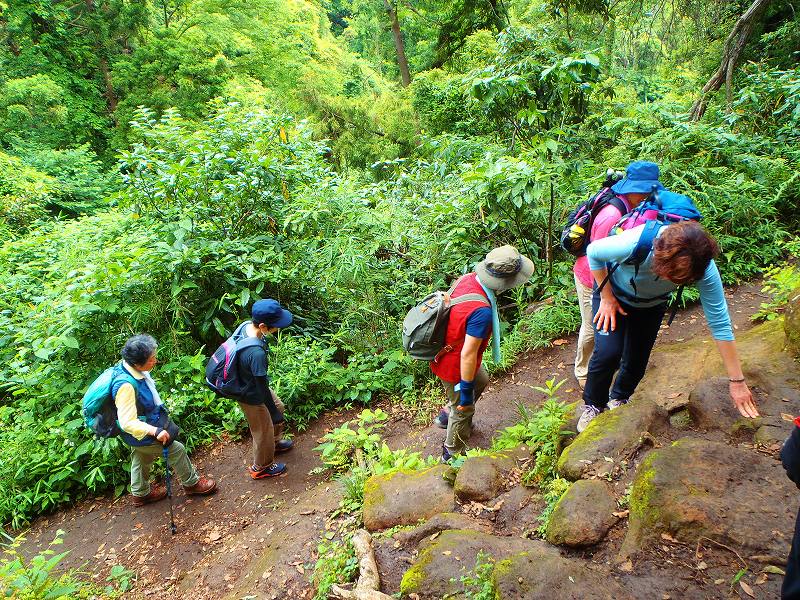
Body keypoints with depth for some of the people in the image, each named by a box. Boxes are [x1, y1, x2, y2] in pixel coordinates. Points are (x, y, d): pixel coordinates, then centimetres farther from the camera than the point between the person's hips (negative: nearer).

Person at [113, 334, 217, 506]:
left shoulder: (134, 370, -12)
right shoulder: (126, 386, -39)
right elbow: (127, 422, -37)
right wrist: (155, 431, -44)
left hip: (141, 428, 9)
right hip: (141, 434, -9)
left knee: (141, 460, 27)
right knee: (177, 450, 5)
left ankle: (140, 494, 50)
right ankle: (191, 483, 27)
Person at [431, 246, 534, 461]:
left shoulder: (469, 278, -13)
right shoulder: (482, 311, -38)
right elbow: (468, 355, -34)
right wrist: (466, 390, -21)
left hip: (445, 351, 8)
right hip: (453, 367, -8)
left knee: (481, 380, 32)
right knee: (464, 409, 17)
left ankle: (448, 415, 50)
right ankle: (453, 453, 41)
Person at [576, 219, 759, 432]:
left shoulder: (704, 268, -35)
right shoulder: (635, 244, -44)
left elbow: (720, 323, -28)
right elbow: (593, 252, -23)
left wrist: (737, 382, -25)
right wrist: (606, 298, -19)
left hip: (652, 305, 3)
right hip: (615, 293, -3)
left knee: (637, 361, 4)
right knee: (608, 352, -19)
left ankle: (618, 400, 37)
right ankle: (592, 406, 8)